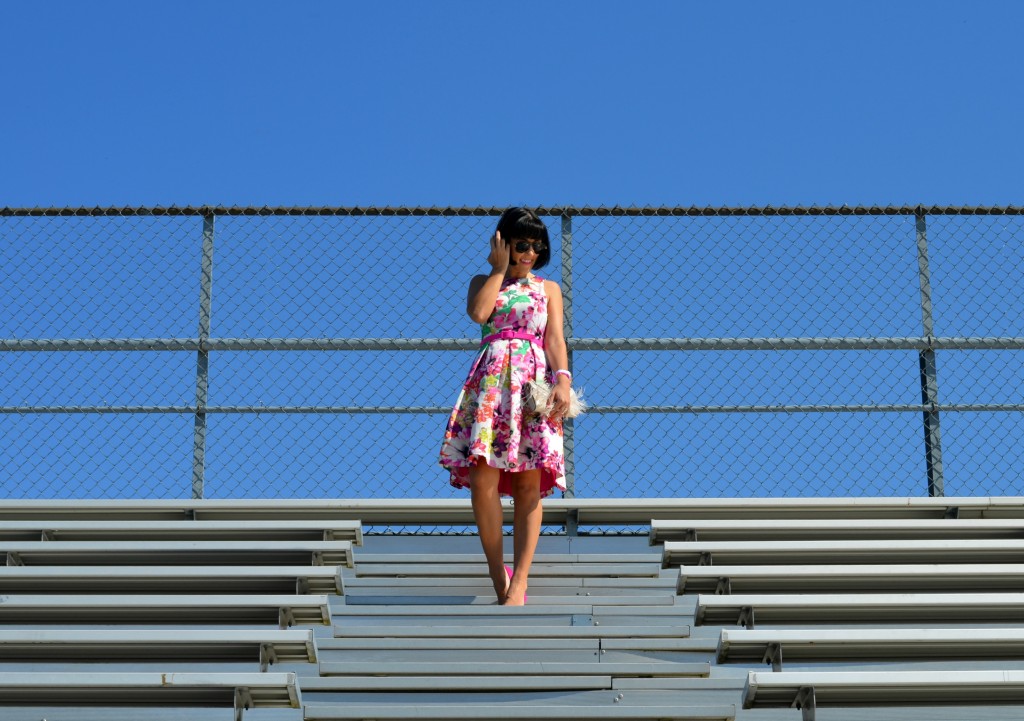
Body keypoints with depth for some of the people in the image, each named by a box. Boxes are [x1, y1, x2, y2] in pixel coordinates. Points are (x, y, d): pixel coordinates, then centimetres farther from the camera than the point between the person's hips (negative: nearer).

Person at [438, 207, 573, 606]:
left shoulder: (549, 288, 19)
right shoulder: (483, 282, 18)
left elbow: (555, 339, 5)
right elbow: (478, 313, -5)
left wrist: (563, 380, -12)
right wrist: (499, 269, 5)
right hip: (491, 380, 0)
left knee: (529, 485, -9)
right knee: (482, 478, -14)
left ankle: (519, 583, -10)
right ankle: (497, 572, 0)